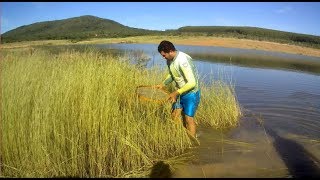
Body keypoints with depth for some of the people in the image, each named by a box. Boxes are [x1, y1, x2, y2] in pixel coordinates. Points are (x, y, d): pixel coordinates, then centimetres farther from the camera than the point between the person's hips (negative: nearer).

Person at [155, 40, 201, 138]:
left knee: (188, 119, -1)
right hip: (180, 92, 8)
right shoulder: (169, 60, -2)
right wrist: (163, 84, 2)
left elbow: (192, 83, -29)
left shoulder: (183, 61, -29)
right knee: (174, 115, 10)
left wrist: (176, 93, -26)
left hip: (191, 93, -8)